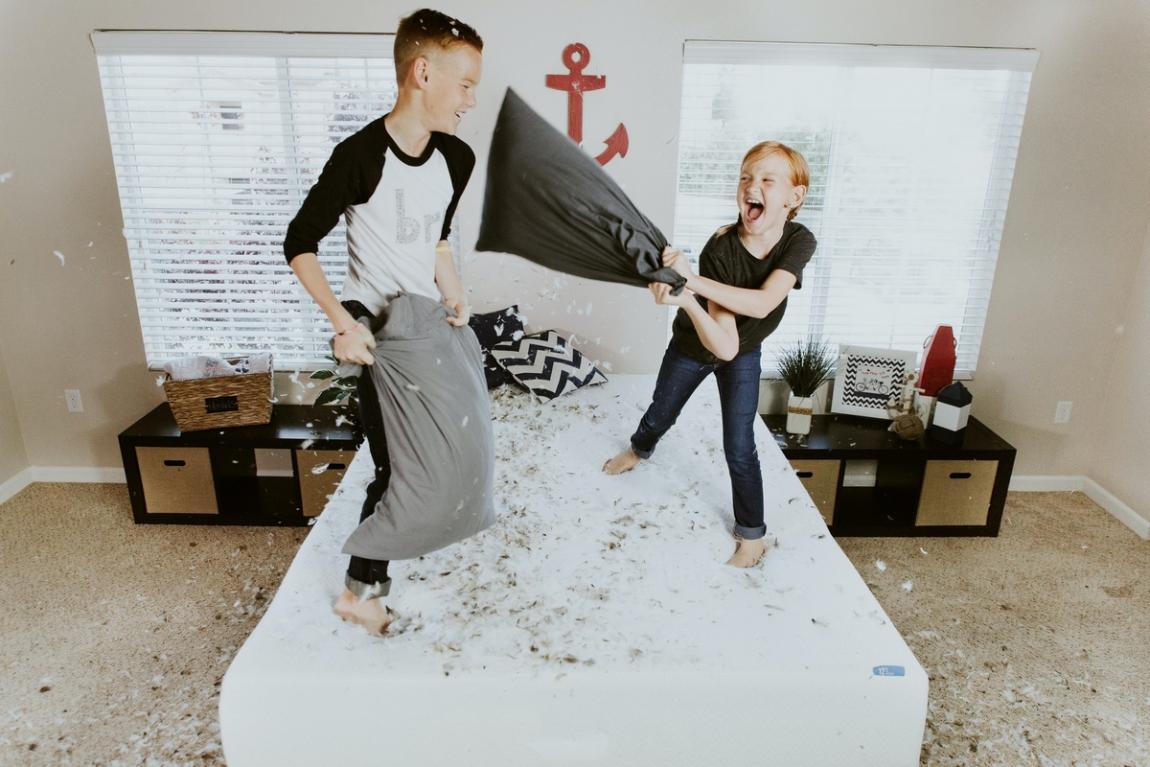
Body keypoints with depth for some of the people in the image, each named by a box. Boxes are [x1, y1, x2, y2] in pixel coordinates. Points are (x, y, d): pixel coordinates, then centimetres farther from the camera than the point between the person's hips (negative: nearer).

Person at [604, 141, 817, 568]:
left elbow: (762, 304, -43)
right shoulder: (720, 250, -35)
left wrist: (692, 280, -51)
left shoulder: (799, 241, -28)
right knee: (660, 415, 22)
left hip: (745, 356, 0)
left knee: (739, 448, -3)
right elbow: (724, 345, -41)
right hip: (692, 346, 0)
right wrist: (686, 301, -59)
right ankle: (639, 450, 59)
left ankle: (752, 537, 19)